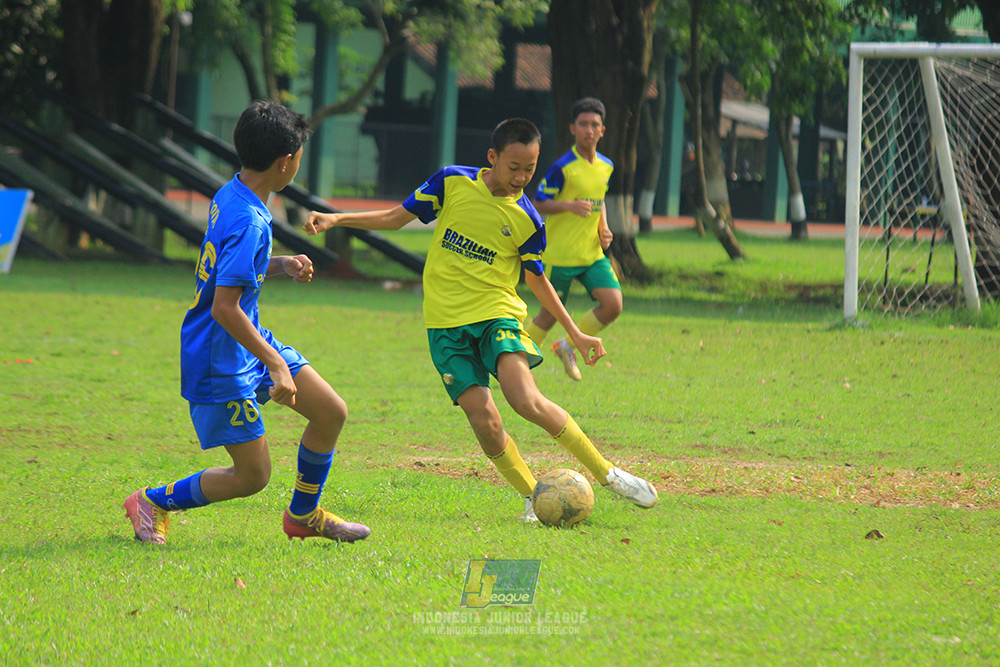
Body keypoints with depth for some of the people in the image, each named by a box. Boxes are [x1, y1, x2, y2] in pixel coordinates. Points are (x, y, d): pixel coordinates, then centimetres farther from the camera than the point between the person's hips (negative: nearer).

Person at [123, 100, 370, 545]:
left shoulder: (229, 196, 2)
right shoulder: (249, 222, -27)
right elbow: (224, 308, -31)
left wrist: (282, 266, 5)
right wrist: (277, 365, -28)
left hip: (250, 339, 10)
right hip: (221, 362, -10)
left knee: (331, 412, 8)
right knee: (253, 475, -2)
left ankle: (303, 515, 26)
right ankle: (154, 502, 16)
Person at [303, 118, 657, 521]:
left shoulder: (527, 220, -1)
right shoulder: (452, 183, -2)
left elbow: (536, 280, 13)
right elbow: (396, 218, 8)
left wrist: (575, 333, 14)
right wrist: (335, 219, -2)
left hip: (497, 313, -1)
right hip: (446, 321, 1)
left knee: (526, 400, -24)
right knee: (483, 421, -14)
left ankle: (606, 473, -11)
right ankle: (534, 497, 7)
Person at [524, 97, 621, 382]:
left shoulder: (605, 166, 7)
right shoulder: (563, 167, -14)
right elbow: (539, 204, -11)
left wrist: (604, 229, 7)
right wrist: (570, 206, -27)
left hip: (592, 253, 6)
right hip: (559, 256, -6)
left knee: (613, 305, -9)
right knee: (549, 315, 3)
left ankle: (568, 346, 13)